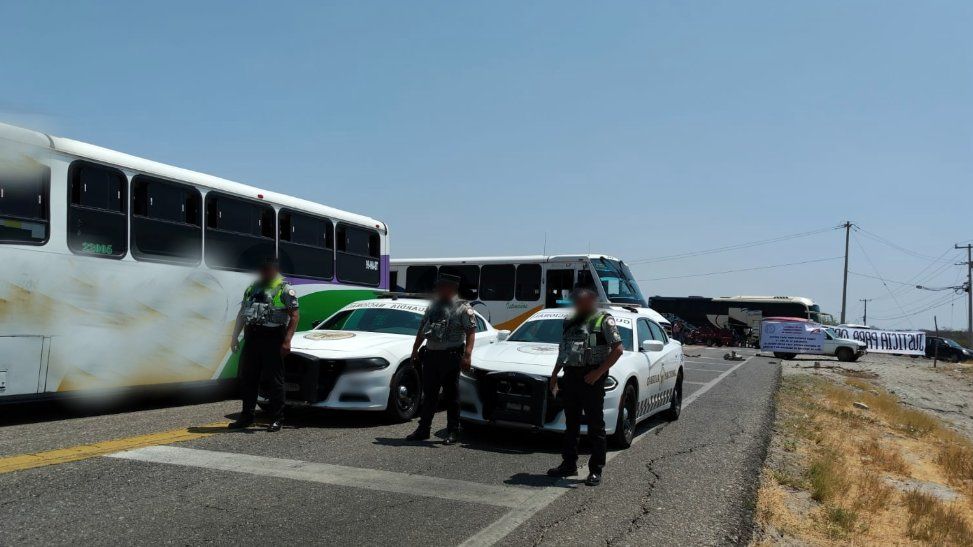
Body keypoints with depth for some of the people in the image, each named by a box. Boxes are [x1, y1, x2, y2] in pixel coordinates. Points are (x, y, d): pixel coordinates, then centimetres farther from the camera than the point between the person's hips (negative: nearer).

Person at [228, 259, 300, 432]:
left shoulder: (285, 290, -2)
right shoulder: (252, 289, 17)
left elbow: (294, 316, -8)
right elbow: (242, 314, 21)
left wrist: (287, 341, -18)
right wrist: (235, 337, 14)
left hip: (273, 339, -6)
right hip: (252, 338, 6)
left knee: (274, 380, -2)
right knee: (247, 378, 10)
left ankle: (276, 419, 5)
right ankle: (247, 416, 22)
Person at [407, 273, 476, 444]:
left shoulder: (463, 309, -2)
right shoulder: (432, 307, 17)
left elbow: (471, 332, -10)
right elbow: (422, 330, 21)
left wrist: (467, 355, -21)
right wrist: (415, 350, 14)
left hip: (451, 356, -6)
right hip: (431, 355, 6)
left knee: (451, 395, 1)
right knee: (429, 394, 10)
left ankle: (453, 432, 8)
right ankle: (423, 429, 18)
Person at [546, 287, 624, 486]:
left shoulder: (604, 320, -2)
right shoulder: (570, 321, 17)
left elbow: (618, 350, -9)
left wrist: (598, 372, -15)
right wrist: (554, 375, 15)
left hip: (591, 378, -6)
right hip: (570, 376, 6)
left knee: (595, 425, -1)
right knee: (571, 423, 14)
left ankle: (596, 470, 5)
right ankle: (569, 464, 24)